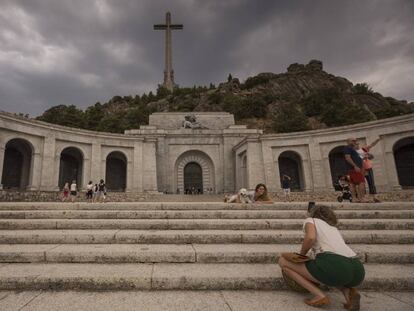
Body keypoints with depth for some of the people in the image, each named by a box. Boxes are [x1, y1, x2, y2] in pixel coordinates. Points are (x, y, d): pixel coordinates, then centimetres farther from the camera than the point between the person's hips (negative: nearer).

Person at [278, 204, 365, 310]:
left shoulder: (310, 220, 16)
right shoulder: (333, 227, 35)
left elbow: (310, 237, -7)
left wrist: (301, 255, 11)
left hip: (334, 265, -7)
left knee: (283, 262, 8)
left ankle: (320, 296, -2)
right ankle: (348, 291, 11)